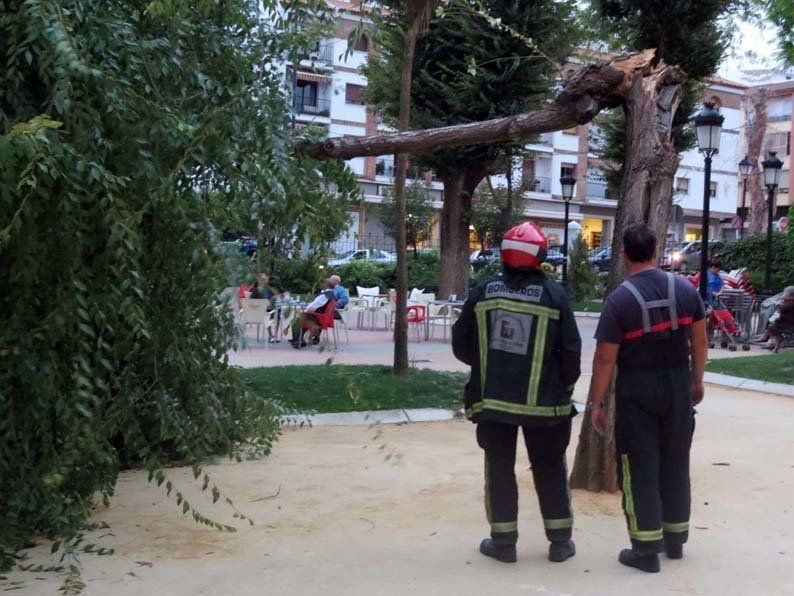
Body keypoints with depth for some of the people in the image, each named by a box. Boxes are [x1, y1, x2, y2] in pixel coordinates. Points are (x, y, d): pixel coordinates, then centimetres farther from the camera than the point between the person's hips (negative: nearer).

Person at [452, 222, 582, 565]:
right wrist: (565, 386, 11)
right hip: (543, 402, -1)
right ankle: (560, 542, 20)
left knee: (499, 468, 12)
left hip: (492, 399, 1)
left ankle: (503, 541, 17)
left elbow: (461, 346, 3)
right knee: (550, 470, 13)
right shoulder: (554, 295, -8)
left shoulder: (483, 293, -2)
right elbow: (571, 350, -7)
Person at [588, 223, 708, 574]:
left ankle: (646, 551, 8)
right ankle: (675, 540, 28)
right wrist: (697, 380, 20)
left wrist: (596, 402, -4)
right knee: (675, 464, 17)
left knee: (640, 469, 4)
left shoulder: (619, 299, -13)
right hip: (678, 385, 5)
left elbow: (605, 358, -12)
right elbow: (699, 340, 7)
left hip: (637, 390, -4)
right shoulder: (685, 289, 0)